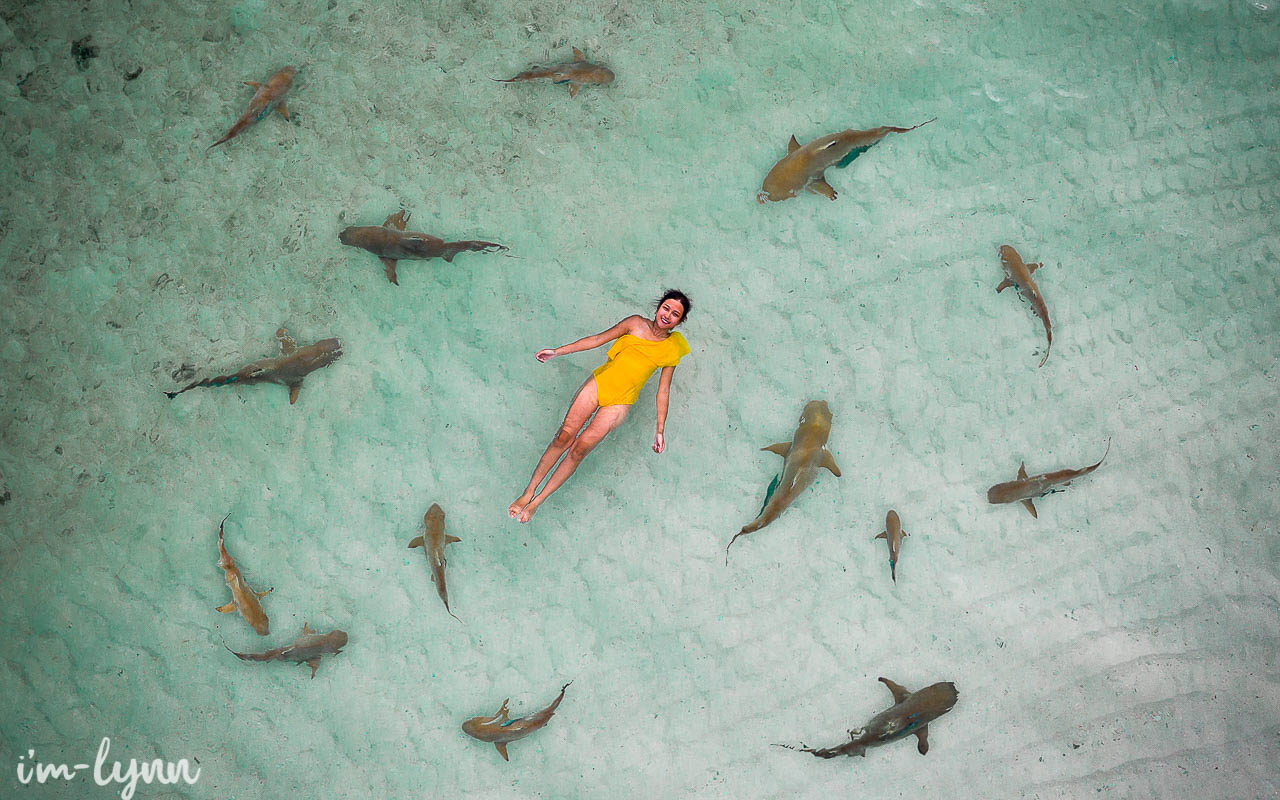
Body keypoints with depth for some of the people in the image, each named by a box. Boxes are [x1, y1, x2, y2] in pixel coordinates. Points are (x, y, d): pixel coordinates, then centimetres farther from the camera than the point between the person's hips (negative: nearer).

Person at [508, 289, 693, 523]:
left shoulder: (672, 350, 3)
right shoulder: (636, 324, 2)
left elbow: (663, 391, 7)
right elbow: (597, 339, 5)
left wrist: (659, 431, 6)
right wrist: (558, 351, 2)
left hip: (619, 403, -1)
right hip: (599, 382, 1)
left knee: (580, 449, -10)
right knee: (564, 436, -9)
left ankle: (538, 501, -2)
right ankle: (528, 492, 2)